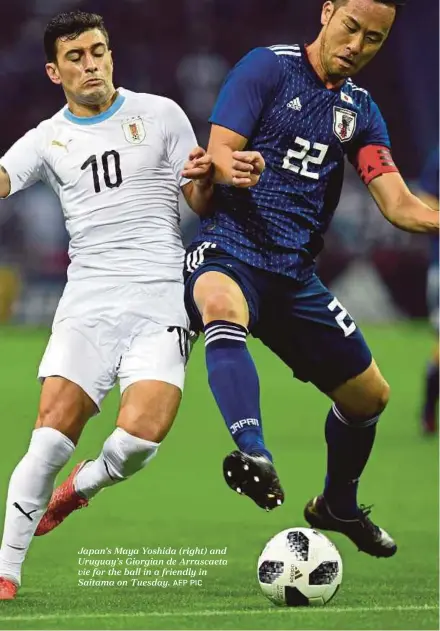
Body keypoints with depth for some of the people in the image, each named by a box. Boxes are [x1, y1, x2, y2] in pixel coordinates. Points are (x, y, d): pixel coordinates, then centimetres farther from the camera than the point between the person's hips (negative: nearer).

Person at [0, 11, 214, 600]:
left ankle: (83, 487, 14)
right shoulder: (48, 139, 11)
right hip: (87, 302, 1)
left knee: (141, 436, -19)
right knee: (53, 432, -14)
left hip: (160, 302, -1)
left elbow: (204, 207, 10)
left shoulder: (160, 114, 8)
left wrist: (205, 179, -13)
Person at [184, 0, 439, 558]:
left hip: (295, 276, 6)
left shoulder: (360, 111, 12)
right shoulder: (267, 68, -3)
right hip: (229, 250, -6)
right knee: (223, 304, -41)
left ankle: (338, 507, 39)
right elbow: (220, 150, -11)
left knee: (370, 394, 11)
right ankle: (253, 453, -57)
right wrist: (232, 167, -34)